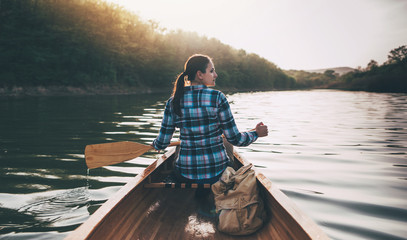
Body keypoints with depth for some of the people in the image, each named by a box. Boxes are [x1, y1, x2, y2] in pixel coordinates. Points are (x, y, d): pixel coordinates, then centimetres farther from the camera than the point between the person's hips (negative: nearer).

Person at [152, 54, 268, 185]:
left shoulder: (173, 102, -3)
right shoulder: (217, 98, -11)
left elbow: (161, 143, 2)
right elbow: (234, 139, -9)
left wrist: (155, 144, 26)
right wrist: (256, 133, 10)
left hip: (185, 176, 2)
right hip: (217, 174, -1)